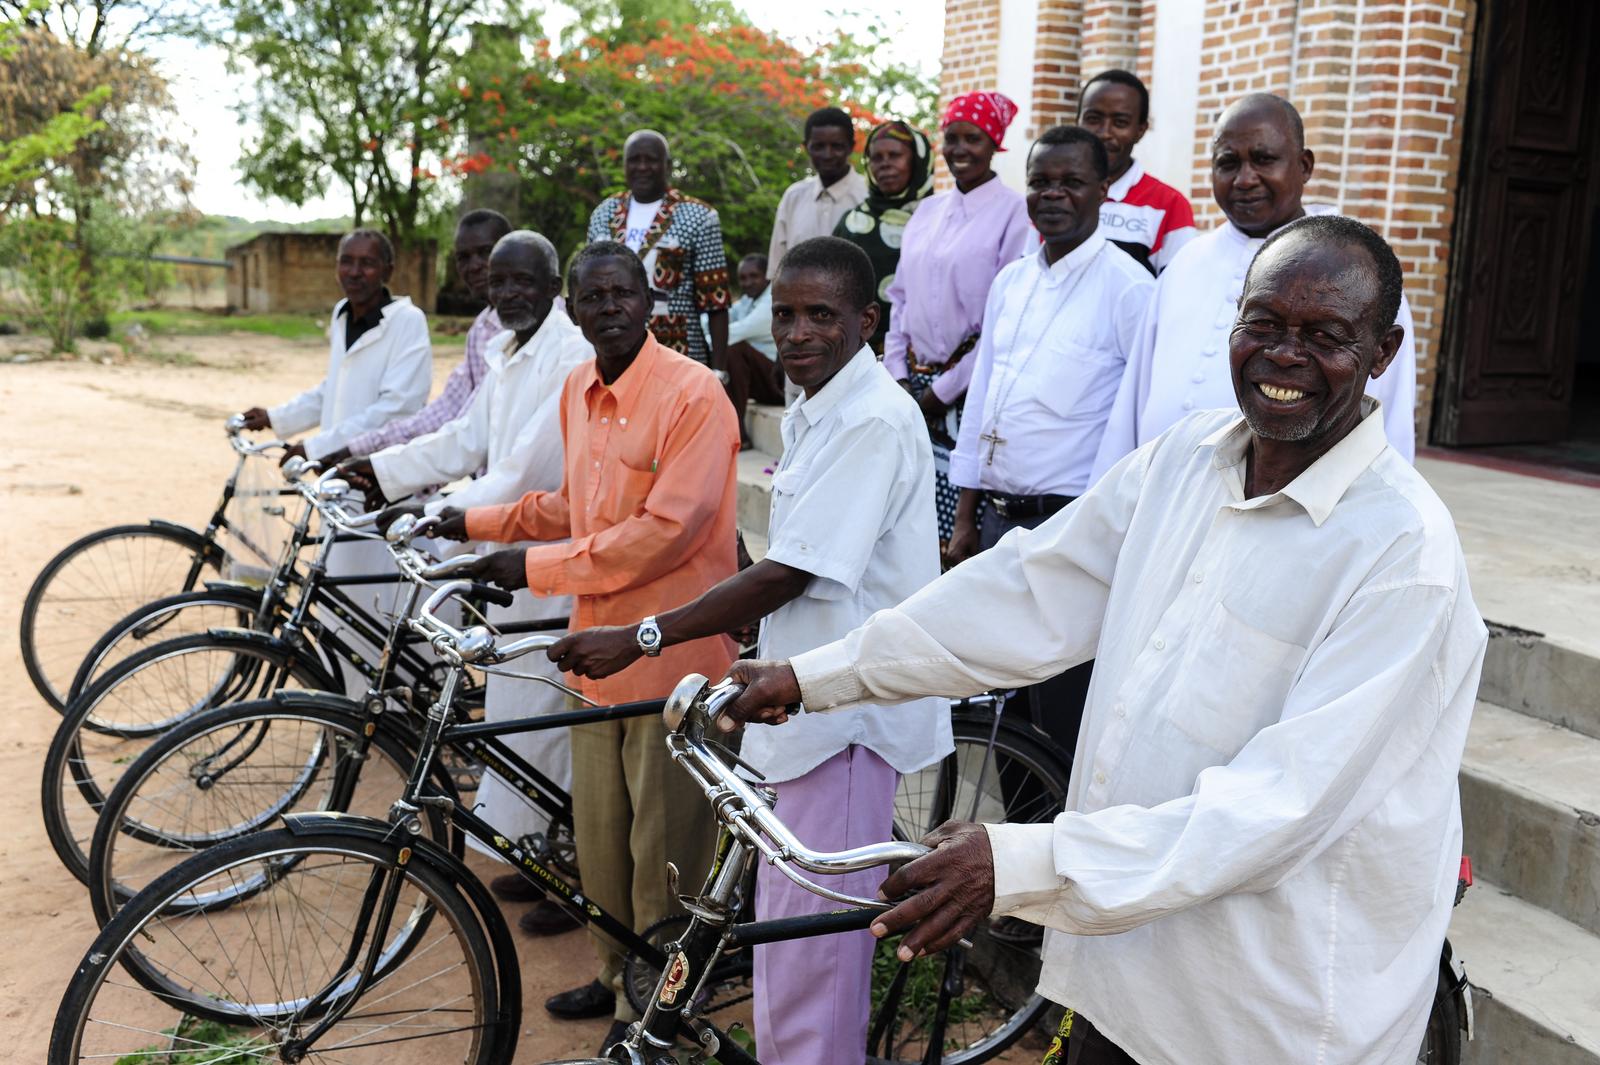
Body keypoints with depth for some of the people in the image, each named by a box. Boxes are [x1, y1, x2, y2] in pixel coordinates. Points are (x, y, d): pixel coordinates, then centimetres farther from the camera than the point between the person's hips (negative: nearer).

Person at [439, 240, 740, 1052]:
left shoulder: (692, 394, -16)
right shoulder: (578, 391, 9)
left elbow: (665, 532, -22)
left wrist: (536, 568, -16)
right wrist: (476, 523, 15)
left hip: (668, 651, -7)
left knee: (661, 842, 7)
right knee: (599, 828, 19)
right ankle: (616, 974, 40)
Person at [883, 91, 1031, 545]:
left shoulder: (1014, 212, -6)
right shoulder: (929, 210, 15)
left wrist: (945, 389, -10)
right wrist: (898, 376, 6)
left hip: (969, 392, -6)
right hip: (915, 385, 6)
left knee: (960, 523, -7)